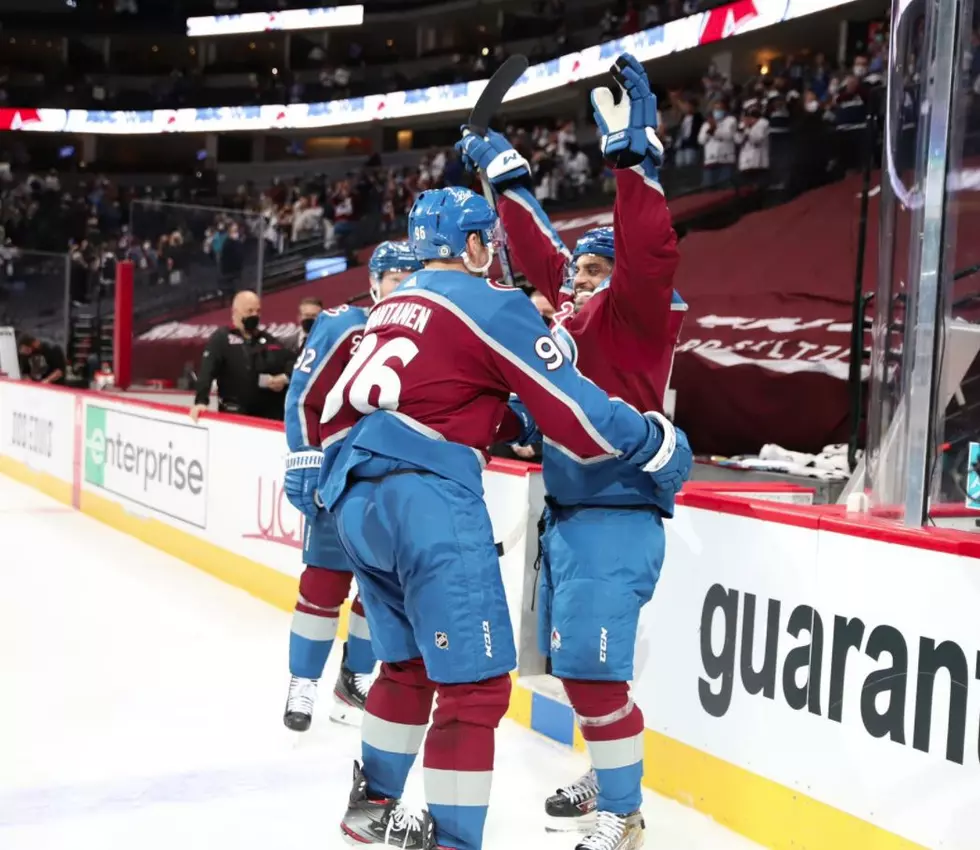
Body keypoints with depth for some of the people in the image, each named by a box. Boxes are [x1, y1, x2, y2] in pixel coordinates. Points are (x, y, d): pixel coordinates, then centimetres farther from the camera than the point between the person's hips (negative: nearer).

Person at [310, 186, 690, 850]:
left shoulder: (393, 307, 23)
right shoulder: (491, 304, -1)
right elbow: (572, 409, -4)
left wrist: (508, 421, 29)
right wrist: (659, 444, 8)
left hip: (355, 498, 9)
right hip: (425, 499, -9)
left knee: (408, 663, 24)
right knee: (475, 684, -3)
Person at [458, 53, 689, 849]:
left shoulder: (637, 312, -7)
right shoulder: (575, 312, 14)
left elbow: (647, 254, -25)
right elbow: (540, 255, 24)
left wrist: (634, 154, -30)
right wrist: (508, 177, 27)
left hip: (614, 515, -9)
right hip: (568, 510, 9)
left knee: (591, 666, -13)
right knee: (572, 659, 17)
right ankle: (609, 780, 34)